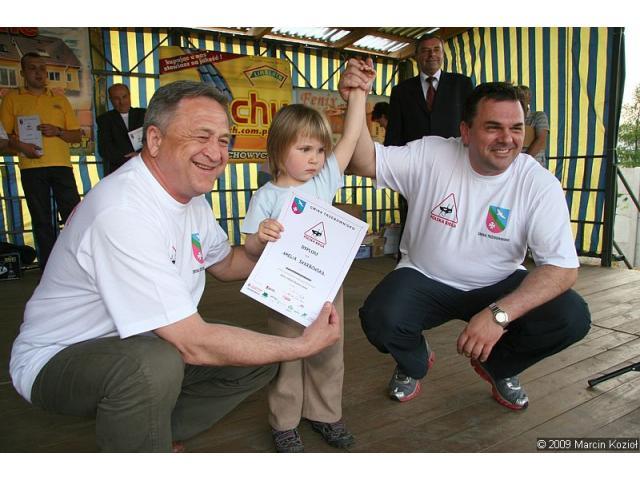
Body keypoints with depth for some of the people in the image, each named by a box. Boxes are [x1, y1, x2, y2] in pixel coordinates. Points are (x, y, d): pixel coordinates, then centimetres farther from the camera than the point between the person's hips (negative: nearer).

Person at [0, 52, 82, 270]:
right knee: (41, 221, 4)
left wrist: (58, 131, -5)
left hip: (61, 165, 1)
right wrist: (20, 146, -13)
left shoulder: (60, 99, 16)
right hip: (31, 167, 0)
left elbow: (77, 135, 13)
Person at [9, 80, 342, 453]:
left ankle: (148, 436, 9)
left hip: (142, 347, 8)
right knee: (152, 364, -39)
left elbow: (224, 263, 14)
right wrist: (305, 345, -24)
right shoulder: (123, 212, -31)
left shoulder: (190, 193, -1)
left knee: (258, 361, 0)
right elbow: (193, 344, -32)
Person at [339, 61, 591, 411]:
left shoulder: (539, 184, -14)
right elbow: (366, 162, -17)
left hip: (499, 285, 2)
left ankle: (498, 367, 13)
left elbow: (563, 266, -18)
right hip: (425, 279, -1)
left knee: (571, 318, -22)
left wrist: (500, 313, -32)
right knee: (378, 318, -29)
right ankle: (414, 364, 12)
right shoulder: (432, 155, -14)